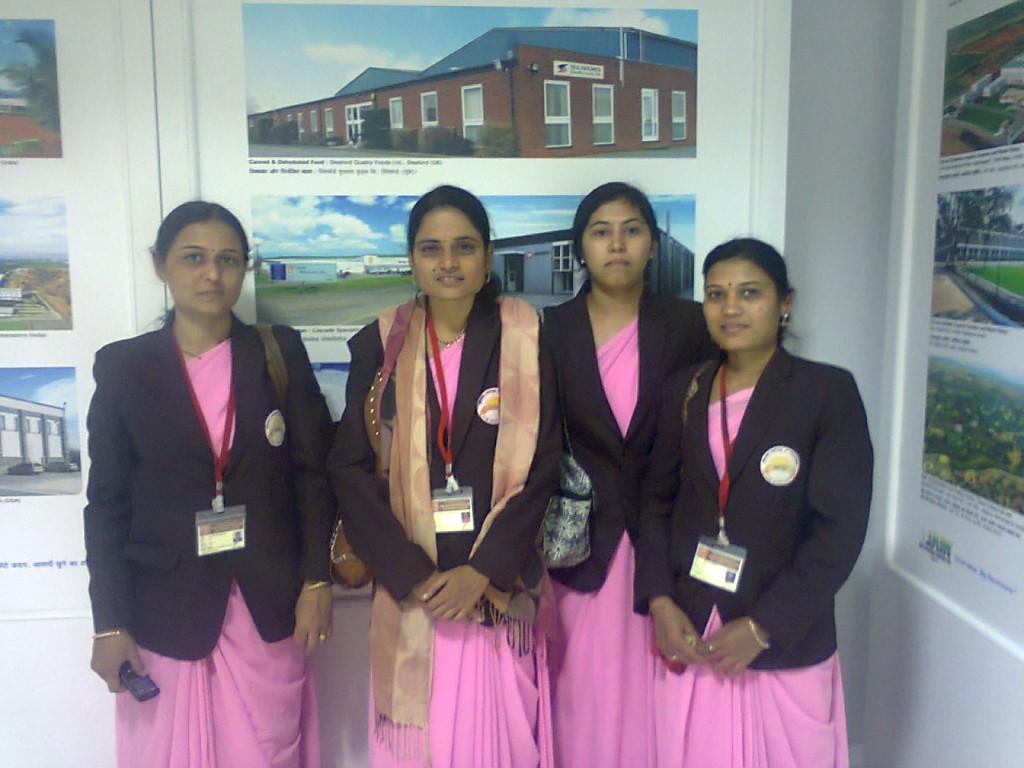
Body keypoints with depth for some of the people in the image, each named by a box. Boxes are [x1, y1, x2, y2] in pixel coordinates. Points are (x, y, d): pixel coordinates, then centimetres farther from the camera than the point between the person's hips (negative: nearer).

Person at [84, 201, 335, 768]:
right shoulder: (122, 366, 1)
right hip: (166, 612, 0)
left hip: (270, 611, 1)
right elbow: (106, 503, 1)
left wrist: (316, 581, -3)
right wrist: (109, 625, -2)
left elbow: (313, 471, 2)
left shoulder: (281, 352, 2)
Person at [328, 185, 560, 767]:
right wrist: (414, 577, -9)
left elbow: (541, 467, -4)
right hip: (409, 591, 1)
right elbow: (351, 468, -2)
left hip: (501, 587, 0)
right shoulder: (381, 344, 1)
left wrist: (482, 572, -11)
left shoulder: (524, 340, -2)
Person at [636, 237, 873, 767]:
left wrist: (763, 627, -13)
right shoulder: (684, 391, 6)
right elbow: (657, 497, 8)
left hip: (785, 645, -3)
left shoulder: (829, 391, -7)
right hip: (688, 635, 3)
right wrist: (659, 600, -5)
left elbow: (841, 526, -11)